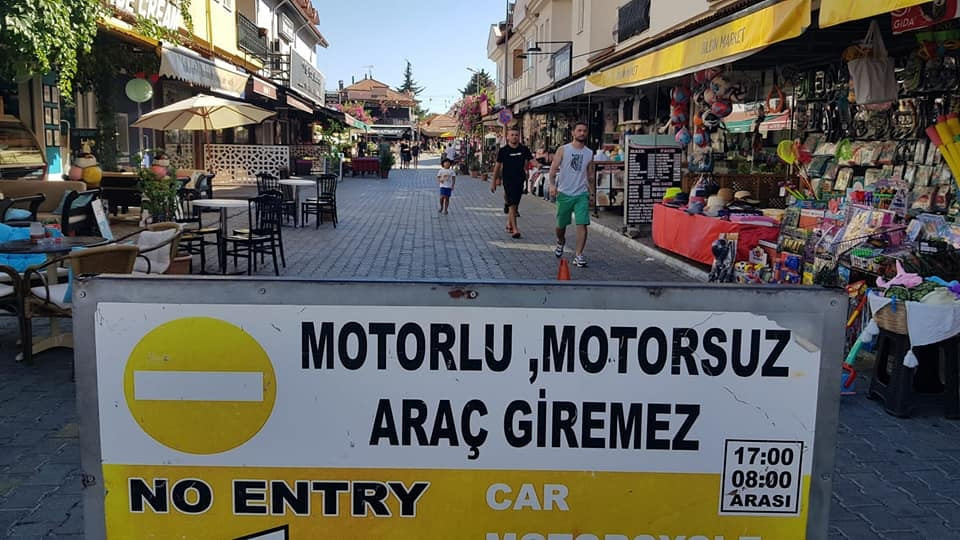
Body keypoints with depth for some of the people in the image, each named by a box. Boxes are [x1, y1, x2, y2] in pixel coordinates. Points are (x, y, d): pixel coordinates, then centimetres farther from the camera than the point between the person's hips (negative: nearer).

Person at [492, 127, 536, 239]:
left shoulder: (524, 149, 3)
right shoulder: (503, 151, -2)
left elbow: (531, 159, -4)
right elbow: (497, 166, 3)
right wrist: (494, 182, 5)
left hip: (520, 180, 3)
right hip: (508, 180, -3)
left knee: (515, 204, 12)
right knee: (512, 204, -10)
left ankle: (509, 223, 30)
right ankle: (515, 229, -12)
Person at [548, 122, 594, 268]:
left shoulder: (589, 153, 9)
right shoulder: (563, 150, 0)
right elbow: (553, 168, -4)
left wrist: (592, 193, 16)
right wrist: (552, 184, -20)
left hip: (582, 194, 1)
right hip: (564, 193, -1)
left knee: (582, 224, -12)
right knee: (561, 225, 11)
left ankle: (578, 255, -10)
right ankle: (560, 242, 43)